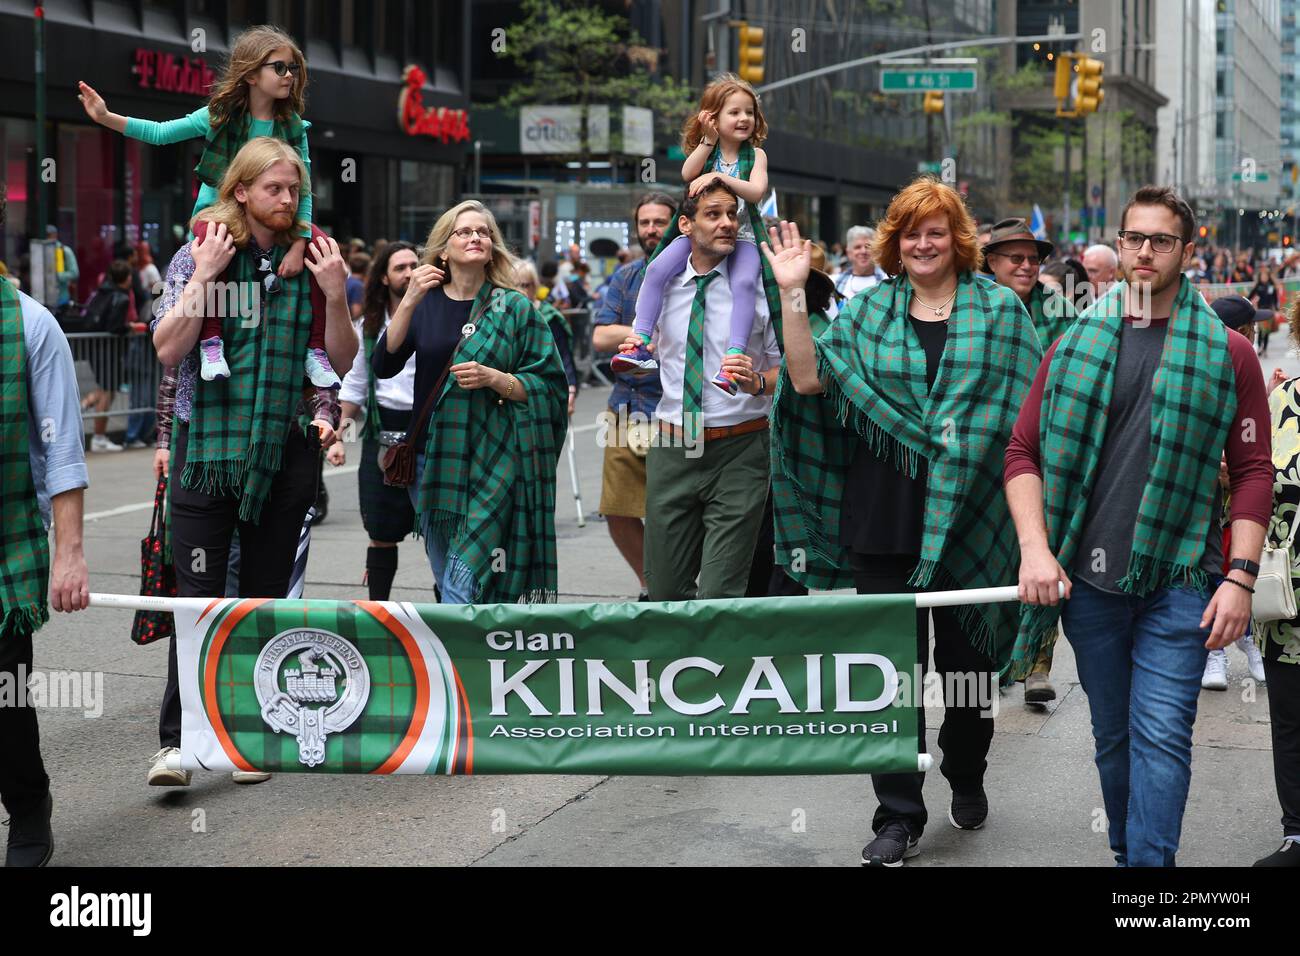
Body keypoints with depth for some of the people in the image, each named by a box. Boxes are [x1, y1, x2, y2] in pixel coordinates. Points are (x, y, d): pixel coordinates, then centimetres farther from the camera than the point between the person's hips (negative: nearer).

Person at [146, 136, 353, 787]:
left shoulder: (312, 258, 6)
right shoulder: (200, 252, -1)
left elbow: (341, 360, 7)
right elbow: (167, 349, -8)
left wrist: (334, 295, -8)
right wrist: (203, 277, -15)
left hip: (287, 447, 3)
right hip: (207, 442, -3)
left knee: (267, 593, 8)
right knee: (199, 593, -9)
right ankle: (176, 739, -7)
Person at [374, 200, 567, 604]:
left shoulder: (514, 309, 1)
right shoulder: (425, 303, 9)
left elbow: (548, 388, -1)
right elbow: (383, 367, -3)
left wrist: (493, 378, -17)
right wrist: (409, 302, -12)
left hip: (491, 462, -4)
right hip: (431, 460, 4)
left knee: (464, 587, -13)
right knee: (448, 580, 10)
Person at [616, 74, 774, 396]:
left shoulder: (755, 154, 4)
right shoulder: (705, 148, 9)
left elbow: (756, 191, -12)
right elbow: (688, 175, -10)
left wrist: (719, 176, -22)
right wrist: (708, 140, -16)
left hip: (741, 236, -2)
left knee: (744, 282, -33)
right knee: (657, 269, -21)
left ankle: (733, 358, -39)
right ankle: (640, 344, -20)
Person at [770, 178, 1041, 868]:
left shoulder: (1000, 311, 3)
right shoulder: (865, 313, 8)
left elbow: (1031, 412, 3)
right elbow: (808, 378, -3)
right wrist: (791, 293, -9)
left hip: (970, 520, -1)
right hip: (885, 521, 1)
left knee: (968, 660, 10)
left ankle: (966, 780, 34)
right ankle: (899, 817, 5)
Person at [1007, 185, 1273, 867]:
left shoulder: (1226, 353, 3)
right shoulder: (1077, 344, 8)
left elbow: (1253, 470, 2)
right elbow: (1024, 451, 7)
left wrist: (1240, 576, -6)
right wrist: (1034, 548, -5)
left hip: (1178, 581, -2)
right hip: (1089, 579, 2)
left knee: (1161, 735, -10)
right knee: (1113, 735, 12)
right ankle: (1125, 852, 28)